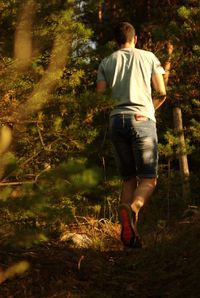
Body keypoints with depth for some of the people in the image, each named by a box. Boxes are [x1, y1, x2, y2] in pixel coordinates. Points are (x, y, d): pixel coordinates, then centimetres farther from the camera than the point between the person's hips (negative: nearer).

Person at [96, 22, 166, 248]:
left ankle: (128, 231, -5)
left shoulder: (106, 63, 15)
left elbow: (100, 94, 7)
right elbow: (161, 93, 7)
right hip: (143, 120, -3)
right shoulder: (148, 57, 10)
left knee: (129, 179, 10)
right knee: (148, 179, -3)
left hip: (116, 120, 3)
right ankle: (132, 208, -35)